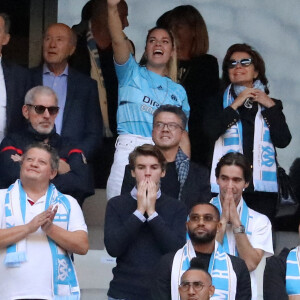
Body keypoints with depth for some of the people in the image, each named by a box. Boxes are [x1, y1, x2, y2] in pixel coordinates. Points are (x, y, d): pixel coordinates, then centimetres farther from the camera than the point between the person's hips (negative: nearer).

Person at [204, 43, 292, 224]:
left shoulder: (271, 104, 17)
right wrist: (236, 105, -5)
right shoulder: (220, 104, 13)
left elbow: (283, 141, 4)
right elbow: (210, 133, -6)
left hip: (263, 186, 1)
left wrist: (270, 107, 0)